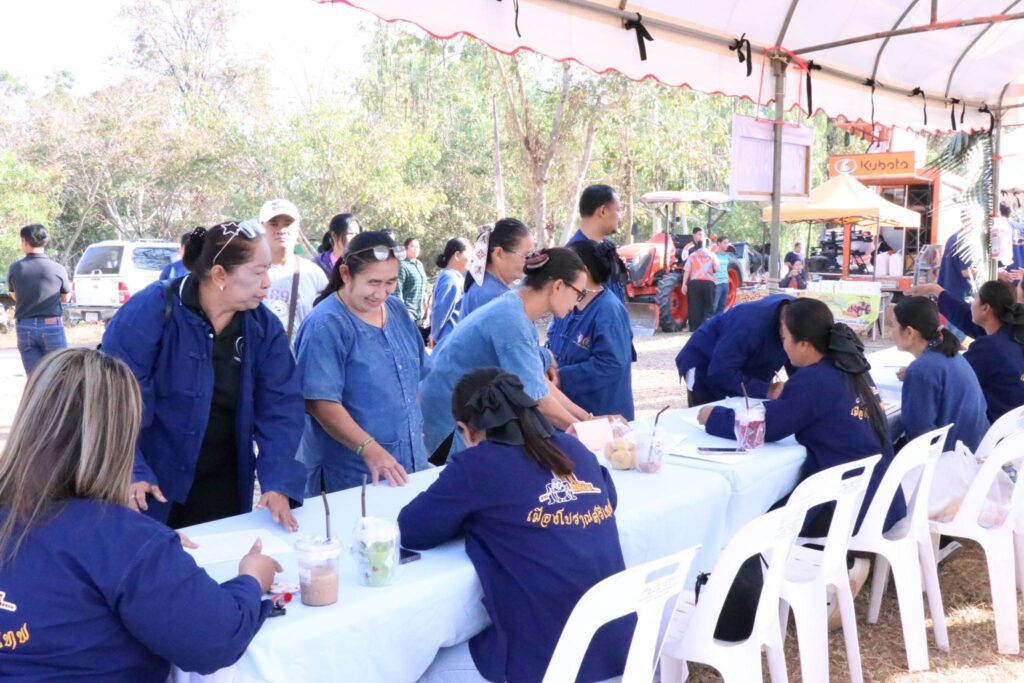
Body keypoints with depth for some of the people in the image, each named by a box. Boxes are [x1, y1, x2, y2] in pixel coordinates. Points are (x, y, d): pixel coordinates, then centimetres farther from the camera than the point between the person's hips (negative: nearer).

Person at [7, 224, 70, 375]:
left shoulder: (15, 268, -2)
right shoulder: (58, 269, -7)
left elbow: (14, 296, 13)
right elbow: (65, 298, 7)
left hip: (25, 327, 2)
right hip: (52, 326, -2)